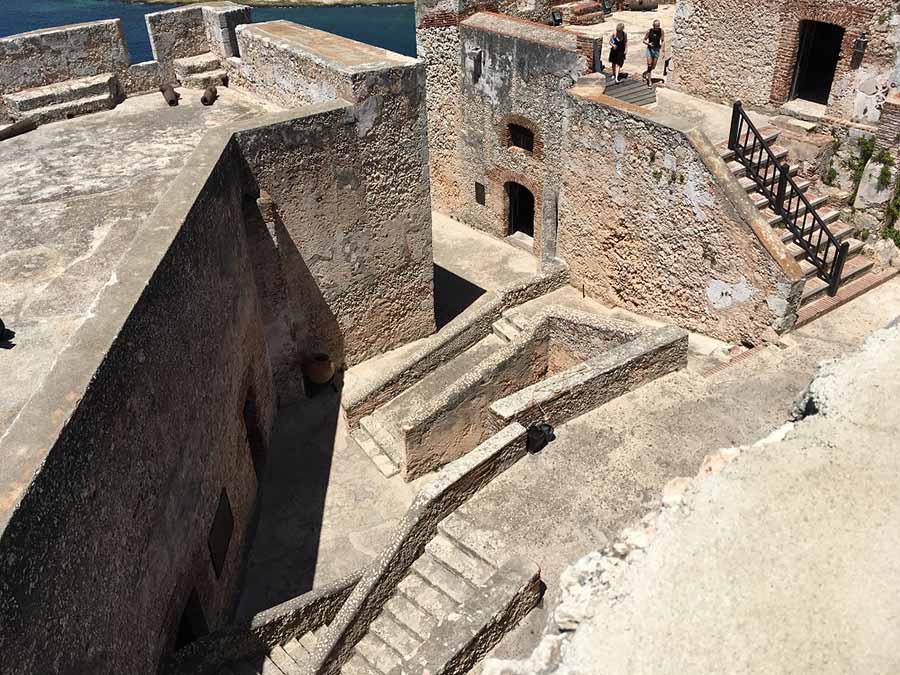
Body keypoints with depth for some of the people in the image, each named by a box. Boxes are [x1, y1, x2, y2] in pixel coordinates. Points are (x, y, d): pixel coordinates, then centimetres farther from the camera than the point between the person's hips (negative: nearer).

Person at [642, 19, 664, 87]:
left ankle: (645, 73, 39)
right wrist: (648, 44, -19)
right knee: (649, 66, -11)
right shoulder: (649, 31, -8)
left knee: (653, 67, 9)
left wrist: (662, 49, -4)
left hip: (657, 50, 2)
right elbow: (644, 40, 0)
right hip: (650, 49, -2)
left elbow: (663, 41, 5)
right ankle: (649, 81, -4)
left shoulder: (661, 31, -5)